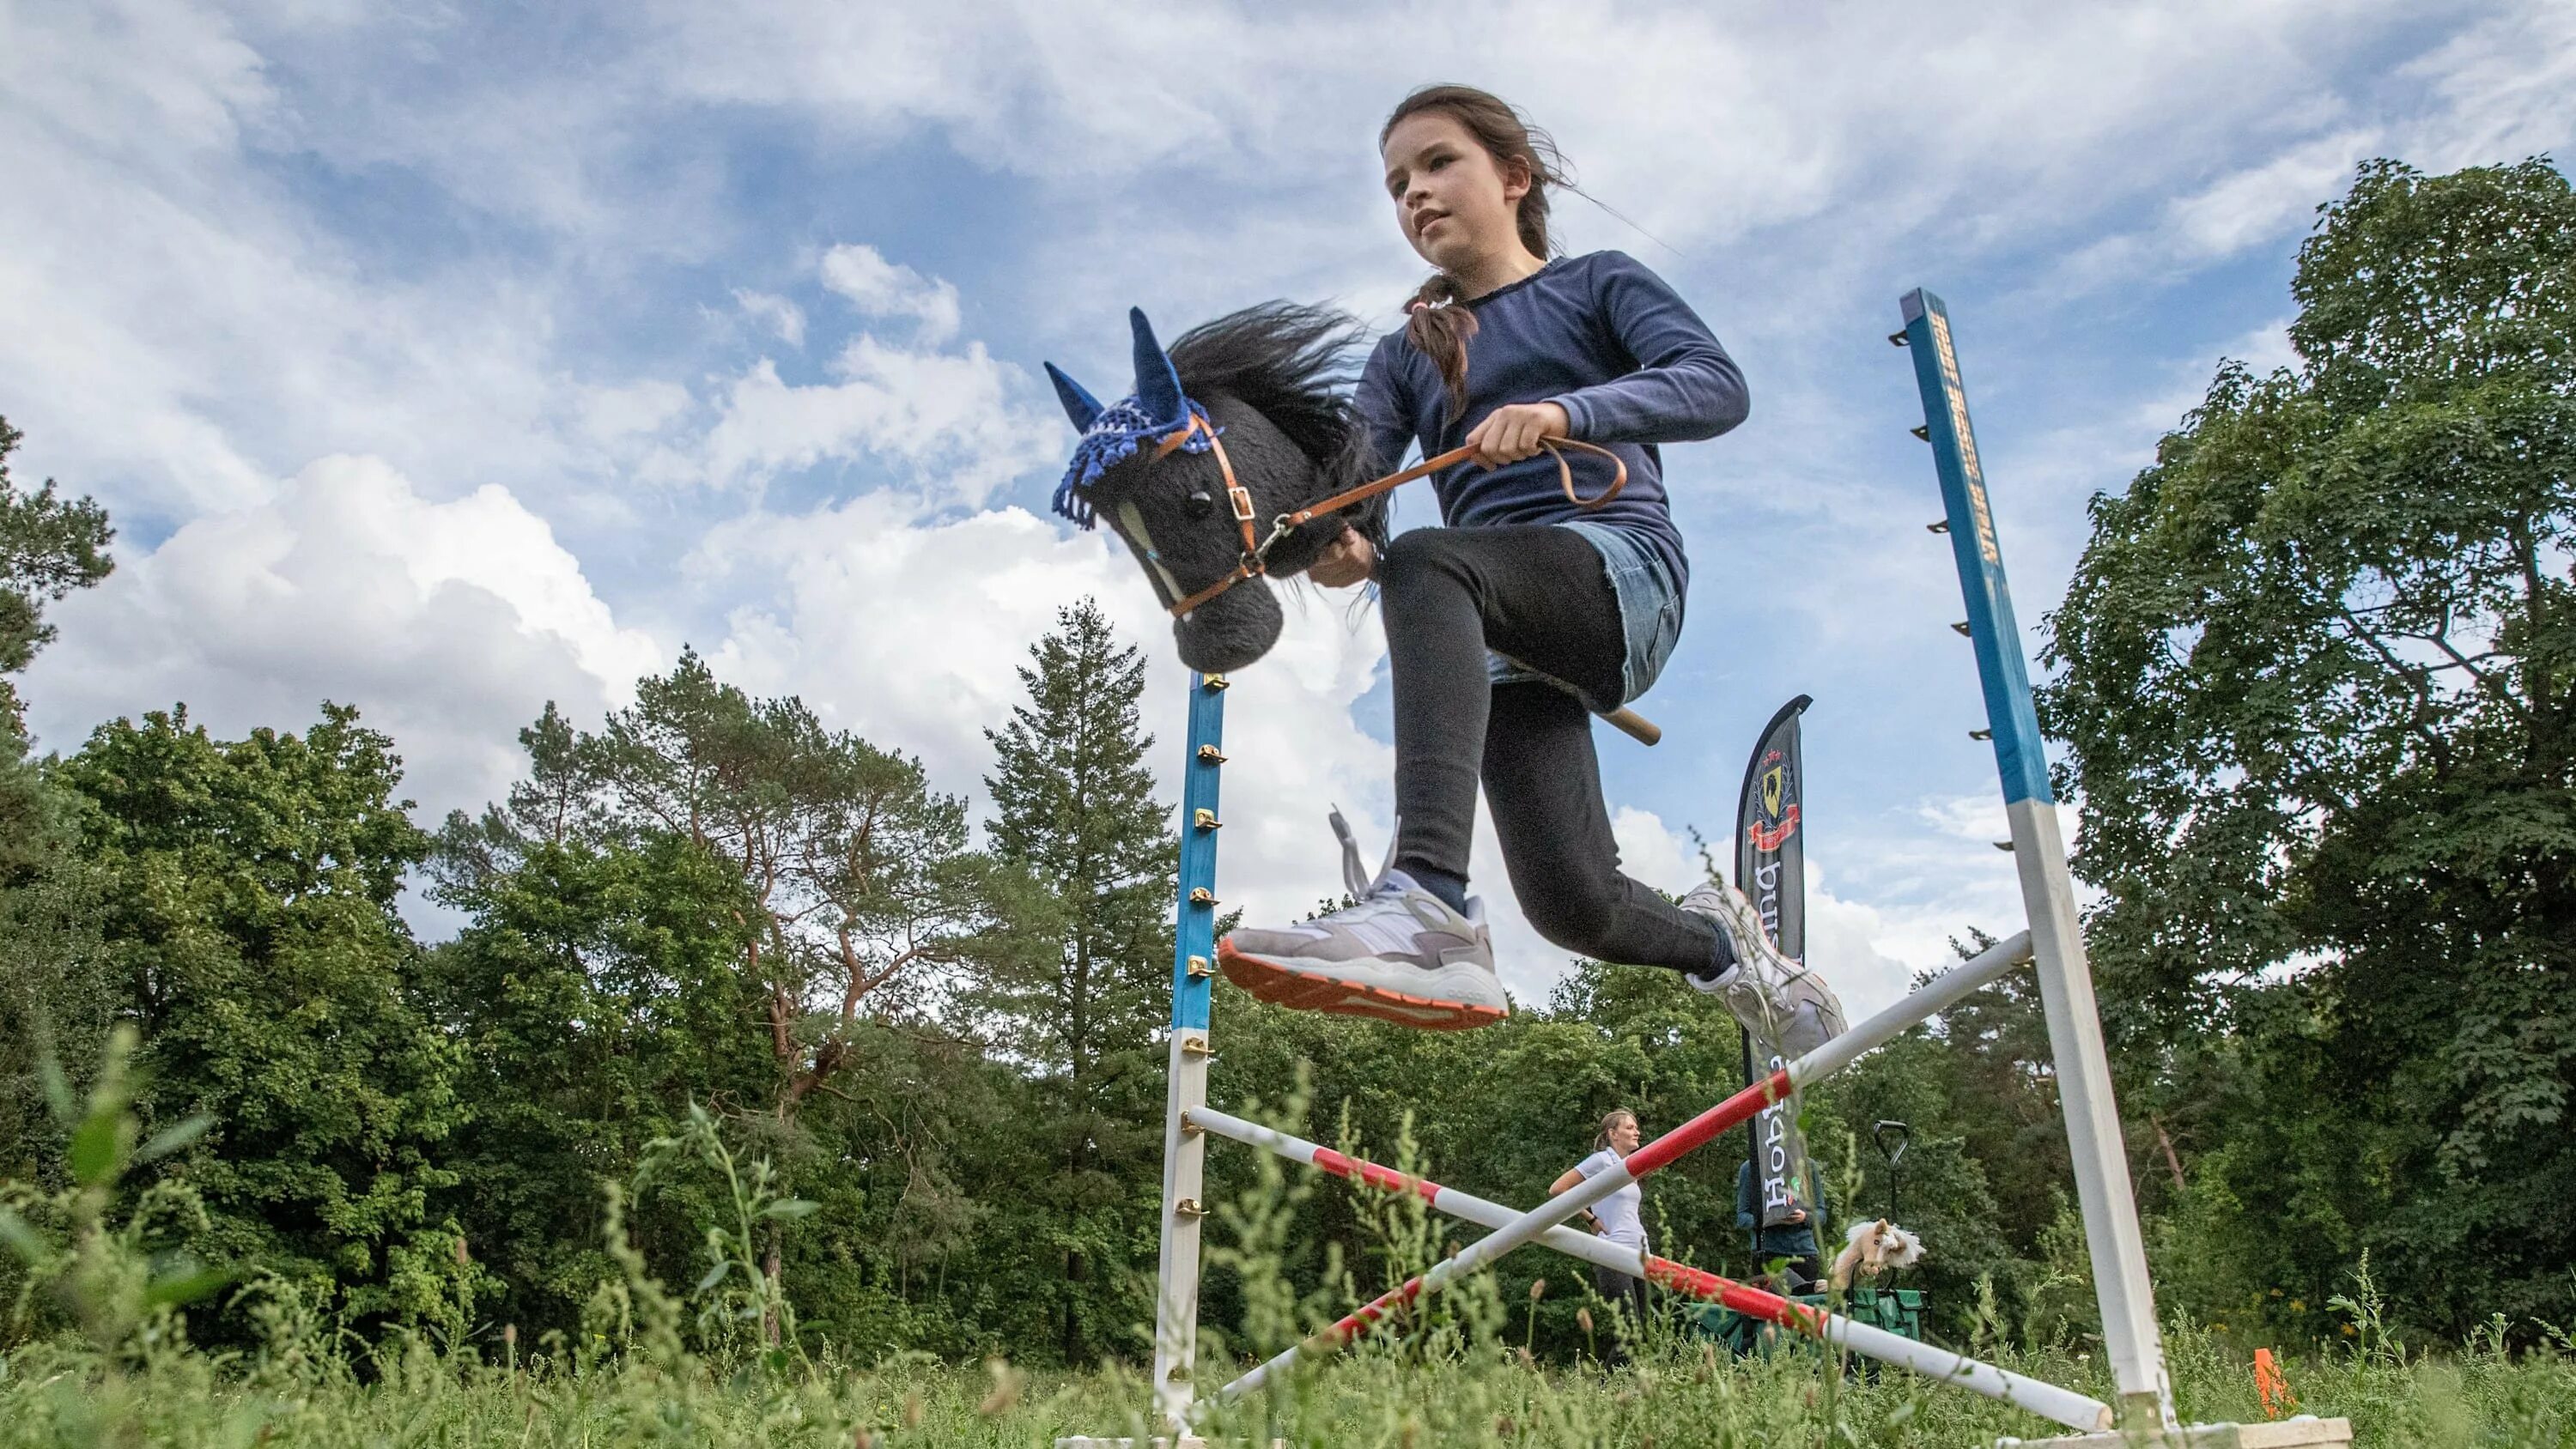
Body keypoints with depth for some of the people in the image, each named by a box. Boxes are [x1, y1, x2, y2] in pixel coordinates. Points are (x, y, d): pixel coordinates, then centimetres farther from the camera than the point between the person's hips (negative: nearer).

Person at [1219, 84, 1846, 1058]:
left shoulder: (1599, 285, 15)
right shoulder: (1406, 355, 24)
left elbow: (1719, 386, -6)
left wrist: (1565, 412, -25)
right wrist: (1335, 546, -21)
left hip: (1624, 573, -4)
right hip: (1507, 641, 4)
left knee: (1423, 562, -35)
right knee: (1572, 904, -10)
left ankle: (1429, 905, -51)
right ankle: (1722, 945, 25)